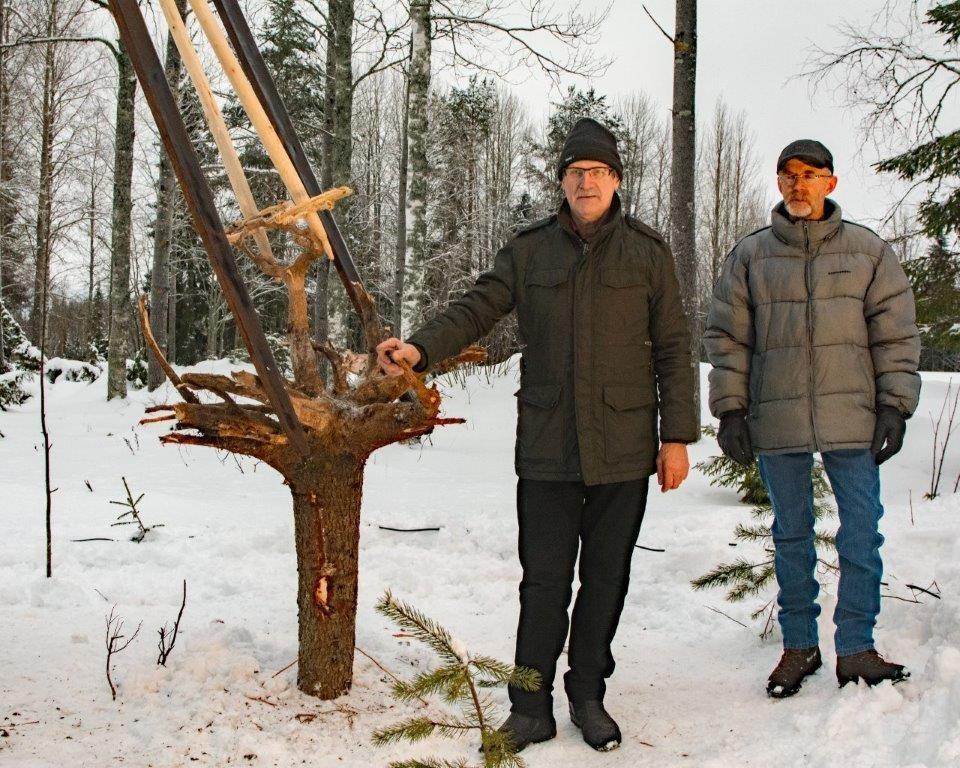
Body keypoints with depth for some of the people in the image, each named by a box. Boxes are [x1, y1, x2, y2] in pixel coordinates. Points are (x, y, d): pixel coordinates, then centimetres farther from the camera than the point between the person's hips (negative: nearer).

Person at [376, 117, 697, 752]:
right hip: (546, 448, 1)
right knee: (544, 580, 3)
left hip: (623, 449, 0)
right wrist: (421, 348, -18)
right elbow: (475, 310, 2)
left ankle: (589, 696, 25)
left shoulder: (647, 252, 3)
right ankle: (532, 708, 12)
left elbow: (673, 349, 3)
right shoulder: (529, 252, 6)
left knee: (606, 577, 9)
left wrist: (677, 437, -1)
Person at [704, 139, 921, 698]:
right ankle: (799, 645, 20)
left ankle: (856, 647, 12)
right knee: (791, 536, 9)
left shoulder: (869, 251, 6)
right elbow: (727, 338, 7)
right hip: (777, 423, 1)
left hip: (853, 419, 0)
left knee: (862, 535, -1)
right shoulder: (750, 255, 7)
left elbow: (896, 334, 6)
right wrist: (731, 409, 0)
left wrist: (894, 405, -2)